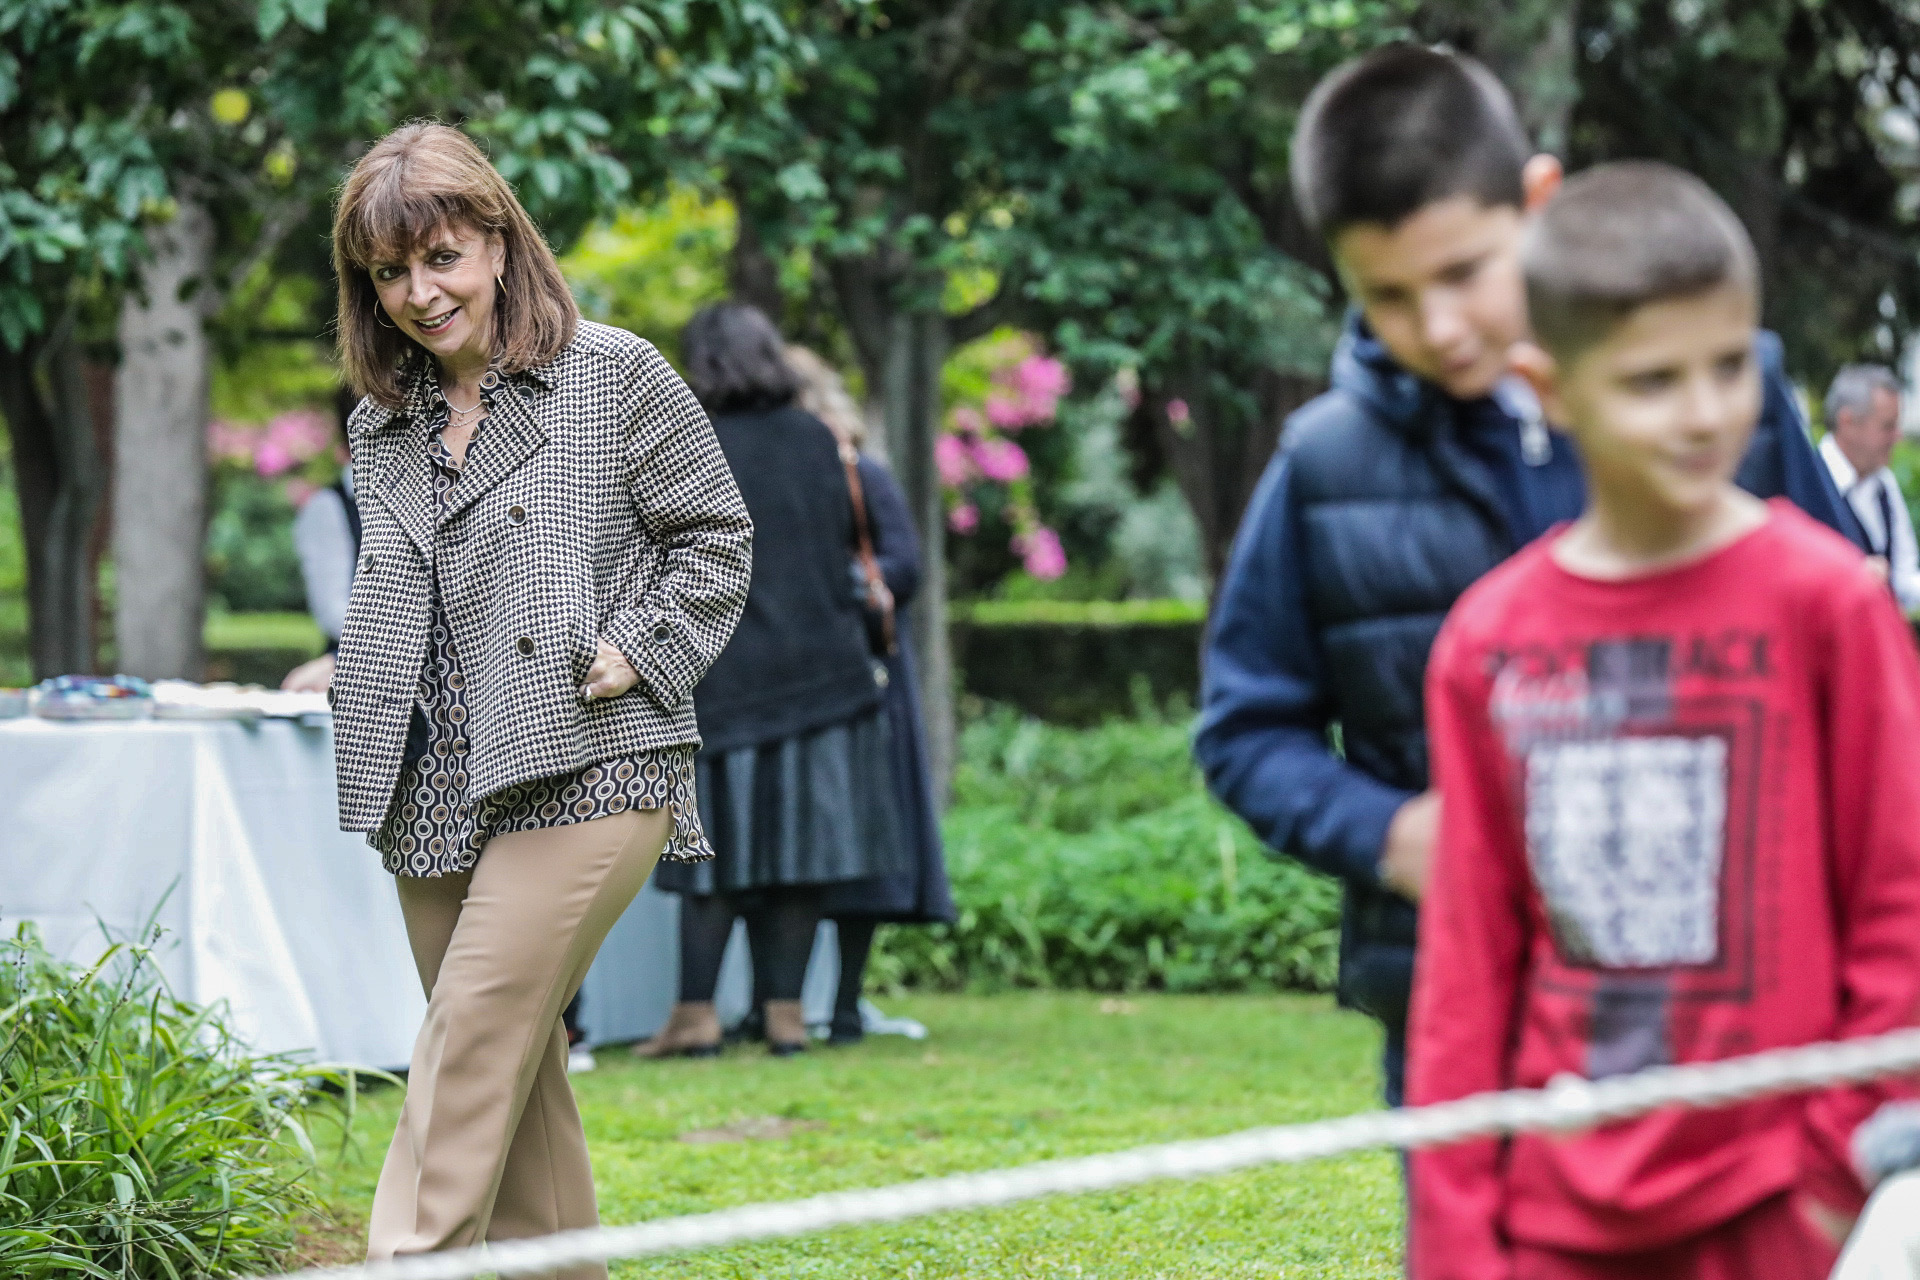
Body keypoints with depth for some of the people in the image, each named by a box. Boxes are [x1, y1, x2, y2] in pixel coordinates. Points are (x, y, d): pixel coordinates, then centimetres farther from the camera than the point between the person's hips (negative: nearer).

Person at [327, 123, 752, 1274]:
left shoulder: (614, 376, 0)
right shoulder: (382, 425, 16)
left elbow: (718, 537, 4)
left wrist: (636, 654, -8)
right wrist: (367, 750, 9)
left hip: (581, 772, -6)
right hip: (436, 791, 6)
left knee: (470, 1048, -15)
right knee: (519, 1071, 8)